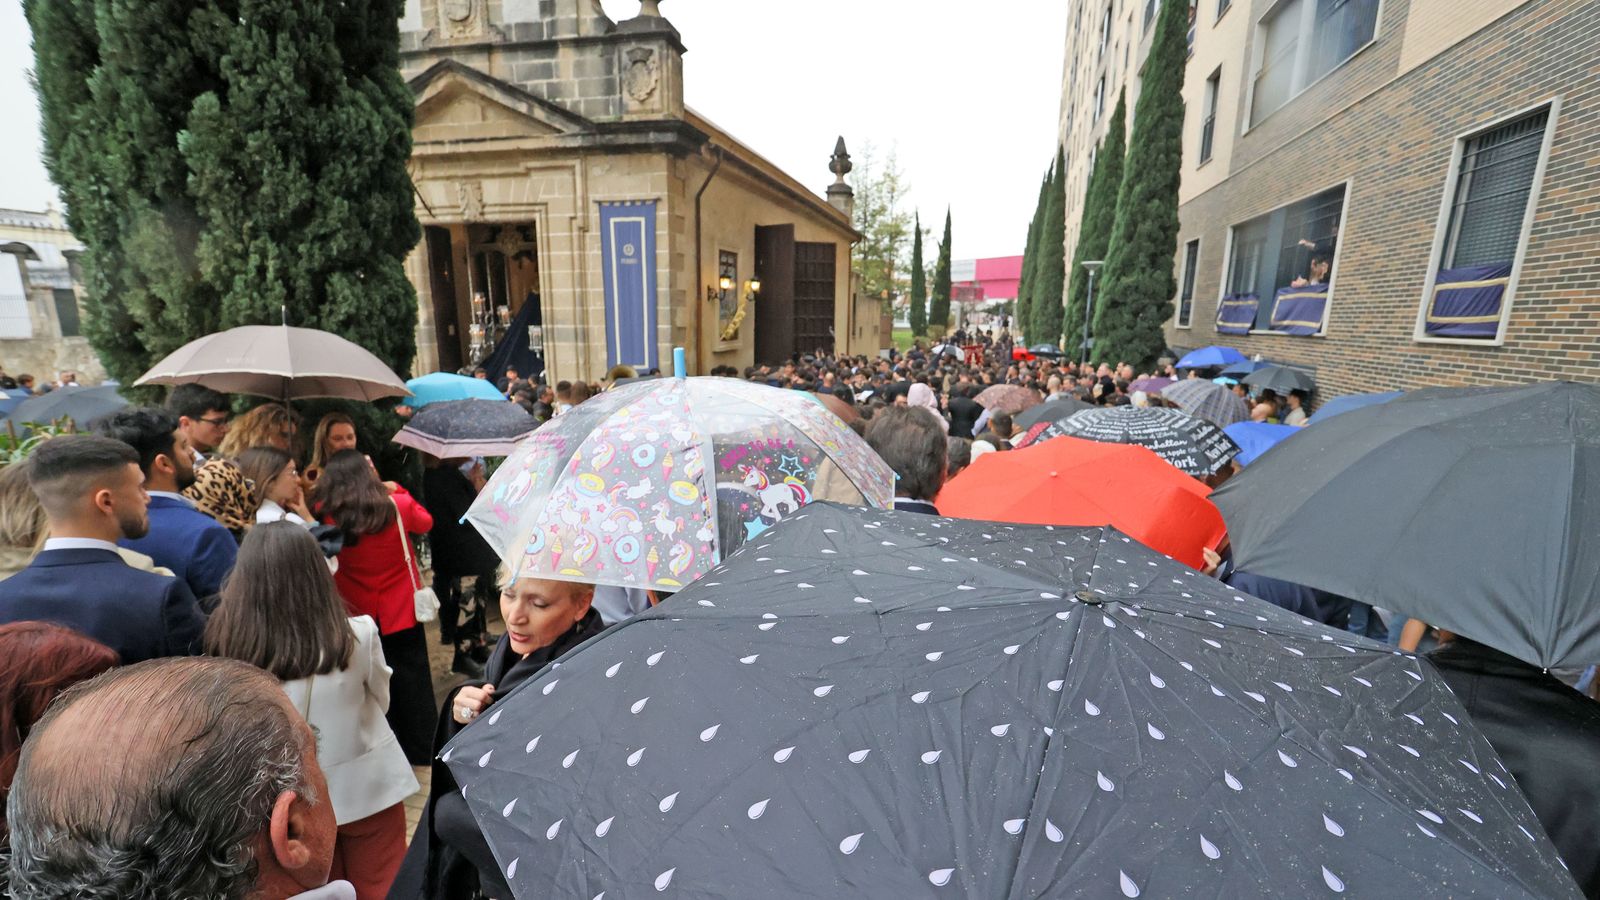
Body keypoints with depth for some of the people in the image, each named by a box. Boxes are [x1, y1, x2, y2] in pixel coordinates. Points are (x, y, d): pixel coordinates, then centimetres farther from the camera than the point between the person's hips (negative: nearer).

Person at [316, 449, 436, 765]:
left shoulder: (326, 516, -16)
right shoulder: (397, 506, -16)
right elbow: (426, 522, 5)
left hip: (358, 616, 1)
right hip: (402, 612, -1)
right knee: (412, 684, 12)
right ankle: (420, 752, 22)